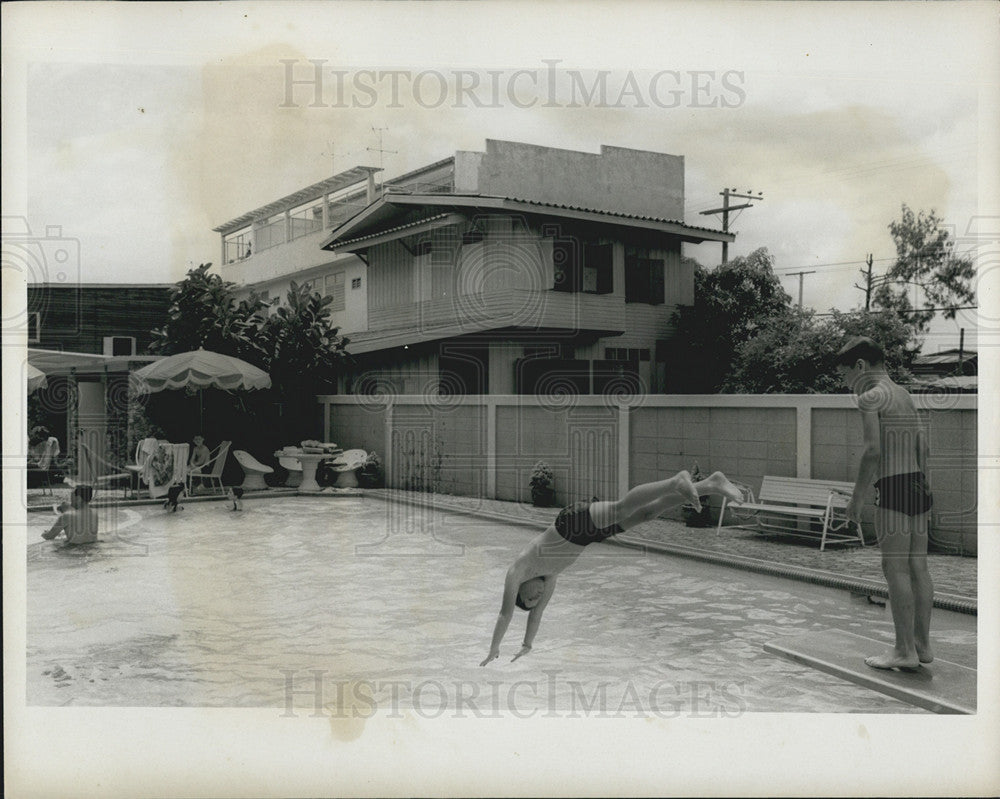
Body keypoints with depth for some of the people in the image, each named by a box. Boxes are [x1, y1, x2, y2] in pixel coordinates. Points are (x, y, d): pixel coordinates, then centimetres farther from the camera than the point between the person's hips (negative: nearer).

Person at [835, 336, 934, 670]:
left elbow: (873, 449, -17)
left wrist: (857, 497, -12)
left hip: (893, 486, -9)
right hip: (917, 484, 9)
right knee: (918, 567, 10)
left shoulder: (871, 396, -7)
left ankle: (904, 650, -3)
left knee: (896, 568, -5)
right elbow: (922, 447, 19)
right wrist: (923, 486, 22)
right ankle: (922, 644, 15)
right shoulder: (905, 395, 20)